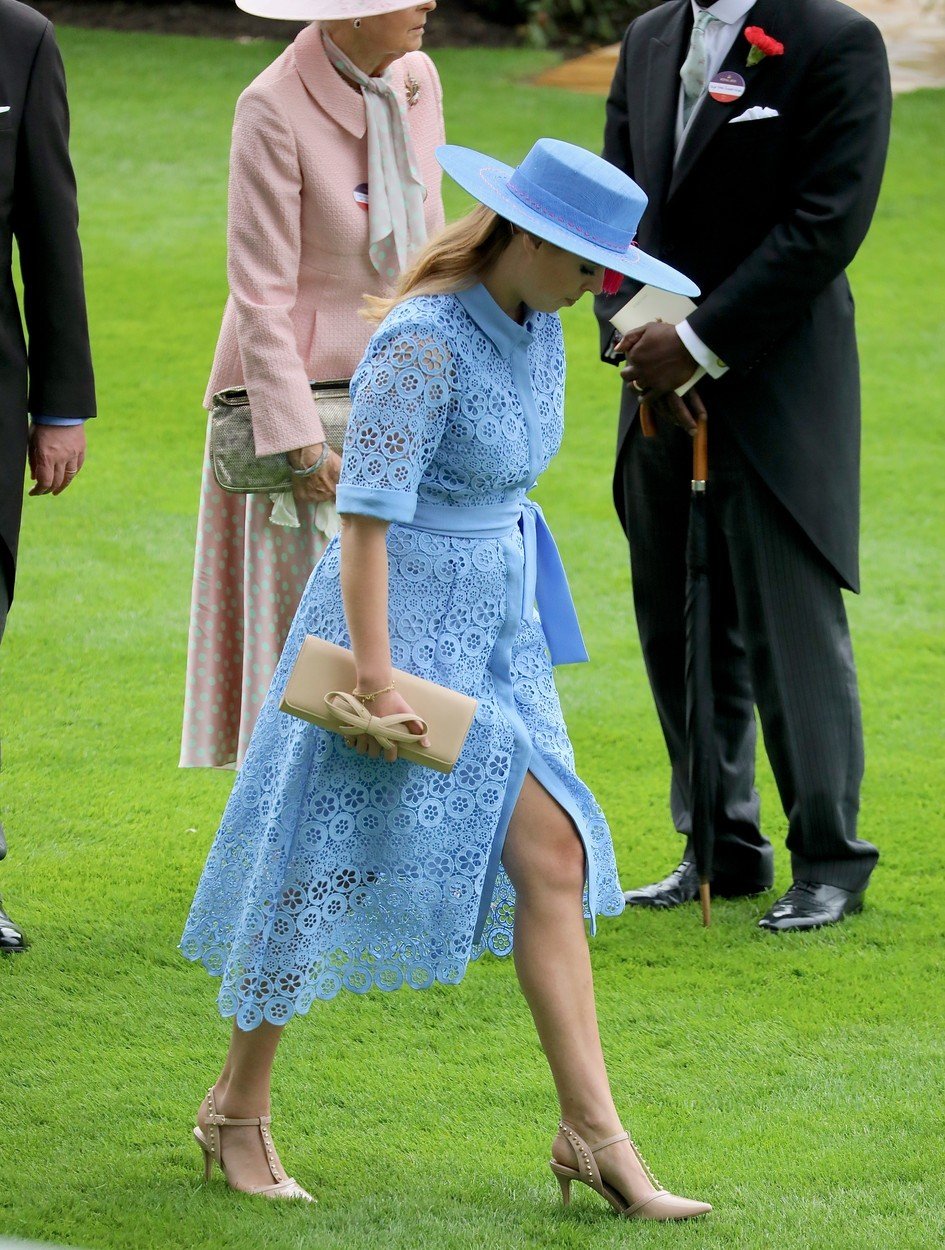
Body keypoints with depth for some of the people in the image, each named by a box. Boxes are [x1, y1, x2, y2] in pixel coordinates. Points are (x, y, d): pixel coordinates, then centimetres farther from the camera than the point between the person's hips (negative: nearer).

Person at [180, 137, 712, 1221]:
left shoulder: (536, 327, 5)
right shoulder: (423, 343, -22)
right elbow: (365, 517, -24)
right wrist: (376, 679, -25)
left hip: (495, 628, 8)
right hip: (402, 615, -8)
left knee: (550, 858, 0)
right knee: (328, 865, 3)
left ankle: (593, 1133, 0)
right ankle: (237, 1109, 19)